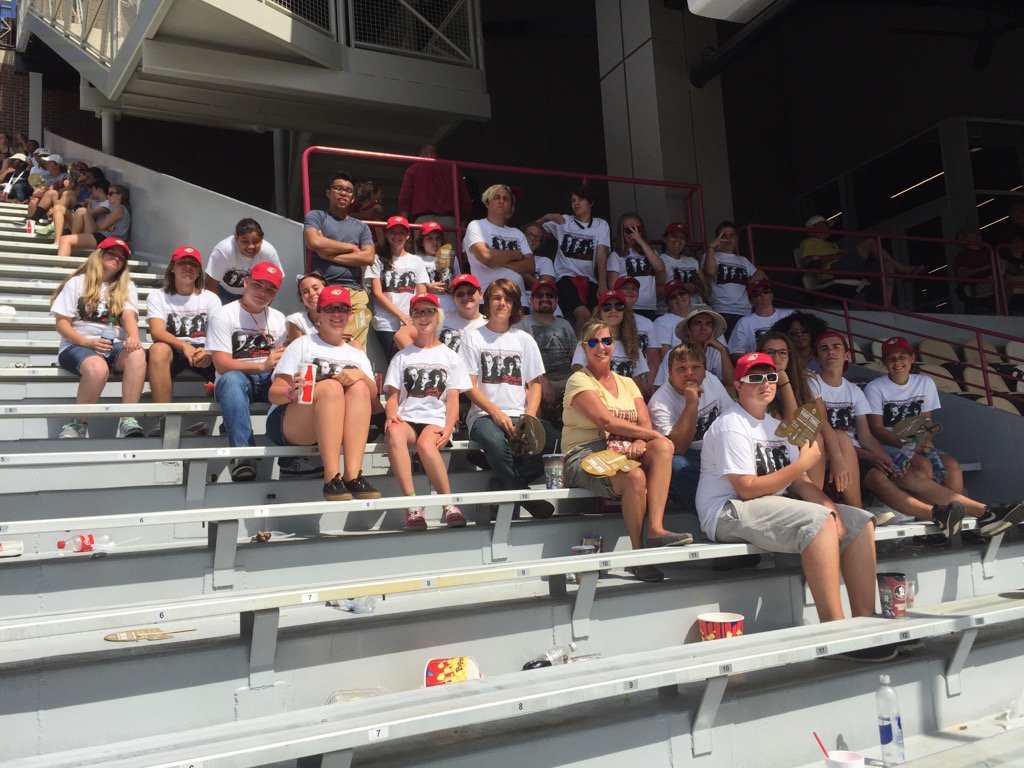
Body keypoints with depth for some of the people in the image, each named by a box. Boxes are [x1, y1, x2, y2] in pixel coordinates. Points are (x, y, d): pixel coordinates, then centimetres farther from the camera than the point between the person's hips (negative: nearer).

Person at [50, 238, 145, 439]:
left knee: (137, 354, -34)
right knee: (98, 368, -38)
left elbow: (129, 316, 0)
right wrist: (87, 342, -14)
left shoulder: (127, 287, 20)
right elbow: (62, 324, 4)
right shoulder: (77, 283, 13)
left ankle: (128, 422, -37)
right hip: (78, 345, -2)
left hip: (114, 346, 2)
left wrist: (133, 338, -23)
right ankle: (79, 424, -18)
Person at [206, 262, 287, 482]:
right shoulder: (224, 315, 1)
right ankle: (242, 455, -49)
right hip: (236, 381, -3)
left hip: (269, 381, 4)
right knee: (232, 379, -40)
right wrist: (262, 366, -21)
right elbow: (221, 364, -11)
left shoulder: (277, 318, 18)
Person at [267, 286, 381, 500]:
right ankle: (332, 477, -42)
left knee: (358, 388, -25)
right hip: (288, 425, -3)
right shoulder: (303, 345, 14)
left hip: (340, 432, 3)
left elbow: (373, 398, 8)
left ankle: (353, 475, -38)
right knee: (332, 386, -30)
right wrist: (292, 392, -20)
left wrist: (361, 376, -13)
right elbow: (273, 394, 4)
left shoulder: (357, 355, 23)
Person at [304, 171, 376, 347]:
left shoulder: (361, 227, 24)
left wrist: (330, 255, 0)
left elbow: (369, 257, 7)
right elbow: (315, 242, -6)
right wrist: (352, 248, 5)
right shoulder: (316, 217, 15)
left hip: (355, 293, 3)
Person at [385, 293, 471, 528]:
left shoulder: (450, 357, 19)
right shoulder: (402, 356, 22)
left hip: (436, 420, -1)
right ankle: (412, 504, -42)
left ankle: (449, 505, -32)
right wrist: (391, 415, -12)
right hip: (407, 418, 1)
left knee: (425, 442, -38)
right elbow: (392, 396, 12)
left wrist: (448, 428, -11)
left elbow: (453, 399, 8)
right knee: (395, 433, -37)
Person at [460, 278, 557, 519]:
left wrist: (529, 417, -7)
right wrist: (496, 413, -14)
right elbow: (469, 386, 1)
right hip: (484, 414, -2)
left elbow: (535, 384, 13)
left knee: (550, 438, -31)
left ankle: (508, 482, -15)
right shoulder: (473, 337, 10)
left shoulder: (524, 339, 19)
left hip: (520, 415, 3)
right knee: (494, 440, -39)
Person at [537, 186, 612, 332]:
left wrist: (603, 284, -13)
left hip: (589, 280, 2)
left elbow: (601, 254, 1)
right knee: (583, 314, -29)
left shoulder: (601, 225, 16)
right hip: (566, 277, -2)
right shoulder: (563, 221, 17)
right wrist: (546, 218, -7)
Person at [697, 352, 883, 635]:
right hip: (729, 513, -9)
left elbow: (799, 482, 14)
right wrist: (802, 464, -15)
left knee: (860, 521, 0)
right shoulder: (730, 426, -9)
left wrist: (826, 503, -7)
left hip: (773, 507, 9)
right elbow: (748, 489, -17)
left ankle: (864, 619, -5)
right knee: (819, 521, -31)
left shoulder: (777, 425, 20)